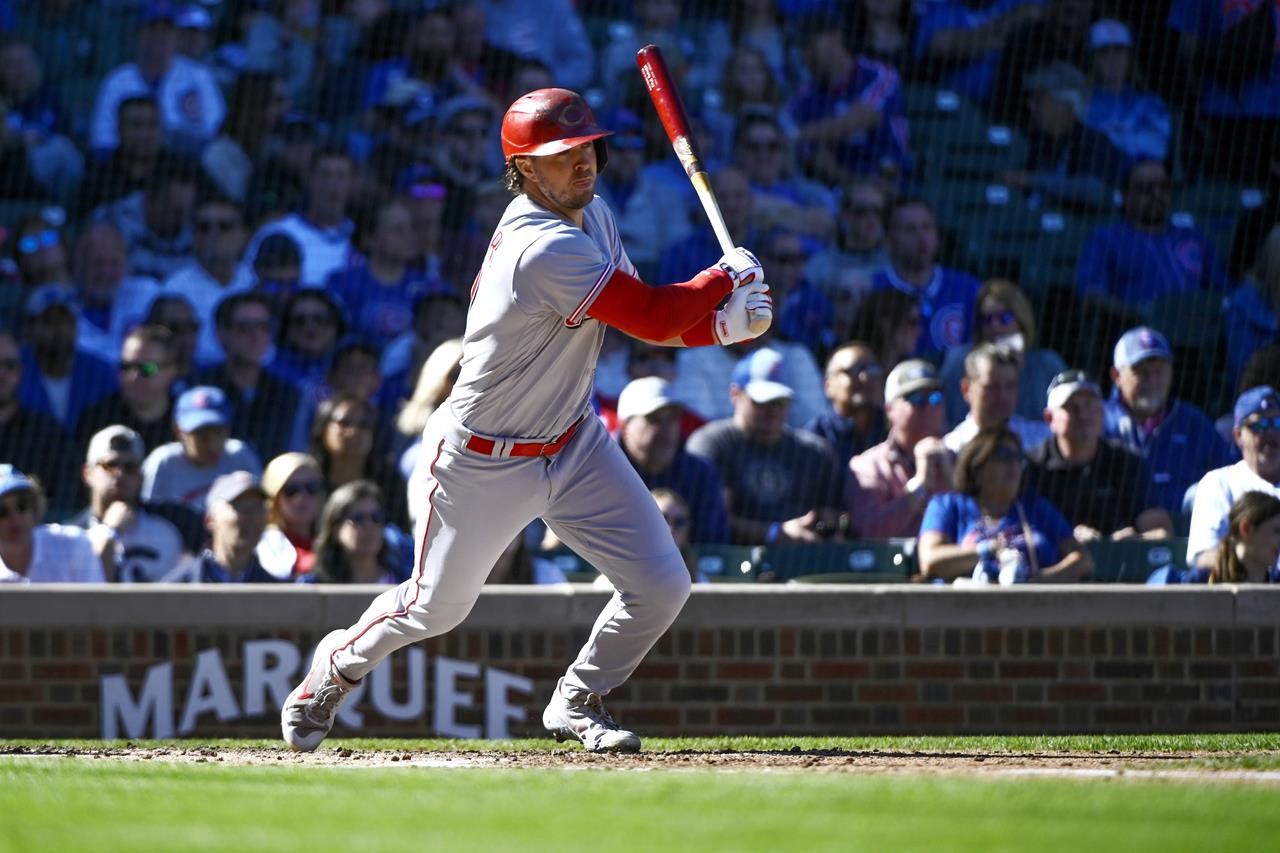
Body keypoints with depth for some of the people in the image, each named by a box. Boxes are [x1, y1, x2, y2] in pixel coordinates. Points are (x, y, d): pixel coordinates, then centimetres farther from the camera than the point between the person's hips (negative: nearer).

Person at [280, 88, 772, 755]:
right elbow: (652, 319, -31)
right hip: (482, 463, -8)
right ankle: (338, 666, 40)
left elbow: (644, 318, 7)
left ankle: (577, 701, 23)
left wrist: (719, 323, -12)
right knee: (436, 607, 8)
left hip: (573, 444, 8)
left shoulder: (591, 216, -1)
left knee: (662, 587, -2)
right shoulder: (543, 249, -32)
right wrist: (728, 278, -15)